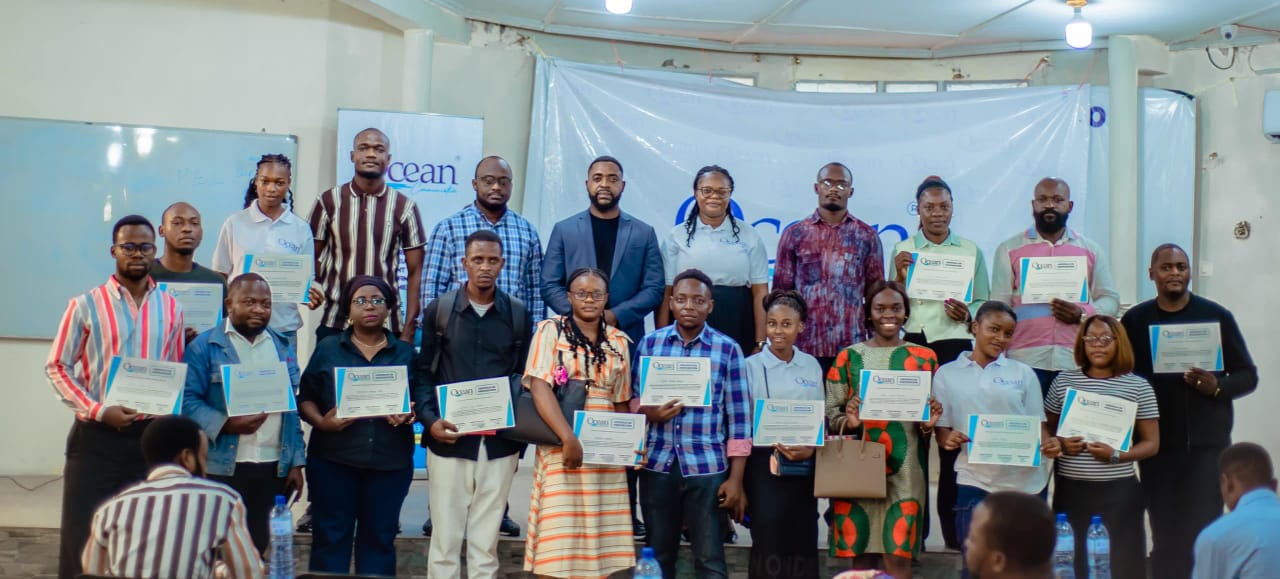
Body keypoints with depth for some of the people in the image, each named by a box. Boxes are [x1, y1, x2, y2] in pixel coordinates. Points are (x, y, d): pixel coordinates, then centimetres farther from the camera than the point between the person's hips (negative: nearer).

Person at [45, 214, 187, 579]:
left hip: (152, 436, 3)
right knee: (82, 537, 1)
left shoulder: (171, 309, 7)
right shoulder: (86, 306, -4)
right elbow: (57, 367, -3)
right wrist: (97, 411, -15)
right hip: (96, 437, -3)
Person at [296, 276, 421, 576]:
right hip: (334, 459, -1)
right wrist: (321, 422, -13)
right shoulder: (327, 349, 8)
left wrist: (409, 415, -11)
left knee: (380, 537, 6)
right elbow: (305, 398, 5)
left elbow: (421, 401, 11)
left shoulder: (405, 352, 11)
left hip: (390, 461, 1)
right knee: (331, 536, 2)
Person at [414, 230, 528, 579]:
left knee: (486, 539, 7)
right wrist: (430, 420, -9)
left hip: (499, 441, 1)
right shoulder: (439, 310, 4)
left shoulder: (517, 314, 6)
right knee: (445, 536, 3)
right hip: (449, 438, -1)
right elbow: (423, 371, 5)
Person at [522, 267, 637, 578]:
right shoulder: (551, 330, 0)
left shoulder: (618, 341, 12)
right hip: (560, 446, -4)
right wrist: (568, 438, -21)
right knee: (558, 535, -4)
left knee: (601, 532, 5)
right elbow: (539, 386, -12)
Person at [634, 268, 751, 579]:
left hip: (707, 467, -2)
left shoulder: (728, 349, -2)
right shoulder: (649, 343, 5)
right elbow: (632, 399, 11)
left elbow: (739, 418, -2)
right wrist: (649, 413, -12)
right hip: (657, 465, 2)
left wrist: (736, 478, -6)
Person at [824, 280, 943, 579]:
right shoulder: (849, 356, 8)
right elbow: (830, 411, 5)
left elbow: (931, 415, 11)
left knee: (898, 554, -5)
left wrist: (929, 424, -11)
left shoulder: (924, 357, 9)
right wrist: (848, 422, -16)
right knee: (859, 551, 1)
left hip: (904, 468, 0)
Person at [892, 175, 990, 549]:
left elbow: (984, 304, 12)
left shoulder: (970, 251, 12)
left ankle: (954, 527, 4)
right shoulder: (903, 250, 12)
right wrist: (900, 277, -7)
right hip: (912, 344, 0)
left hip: (954, 345, 0)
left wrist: (967, 315, -9)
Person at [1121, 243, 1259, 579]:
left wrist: (1217, 386, -15)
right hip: (1156, 443, 1)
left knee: (1202, 533, -6)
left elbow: (1247, 375, 6)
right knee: (1164, 535, 7)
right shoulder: (1135, 320, 6)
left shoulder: (1217, 317, 3)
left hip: (1207, 442, -1)